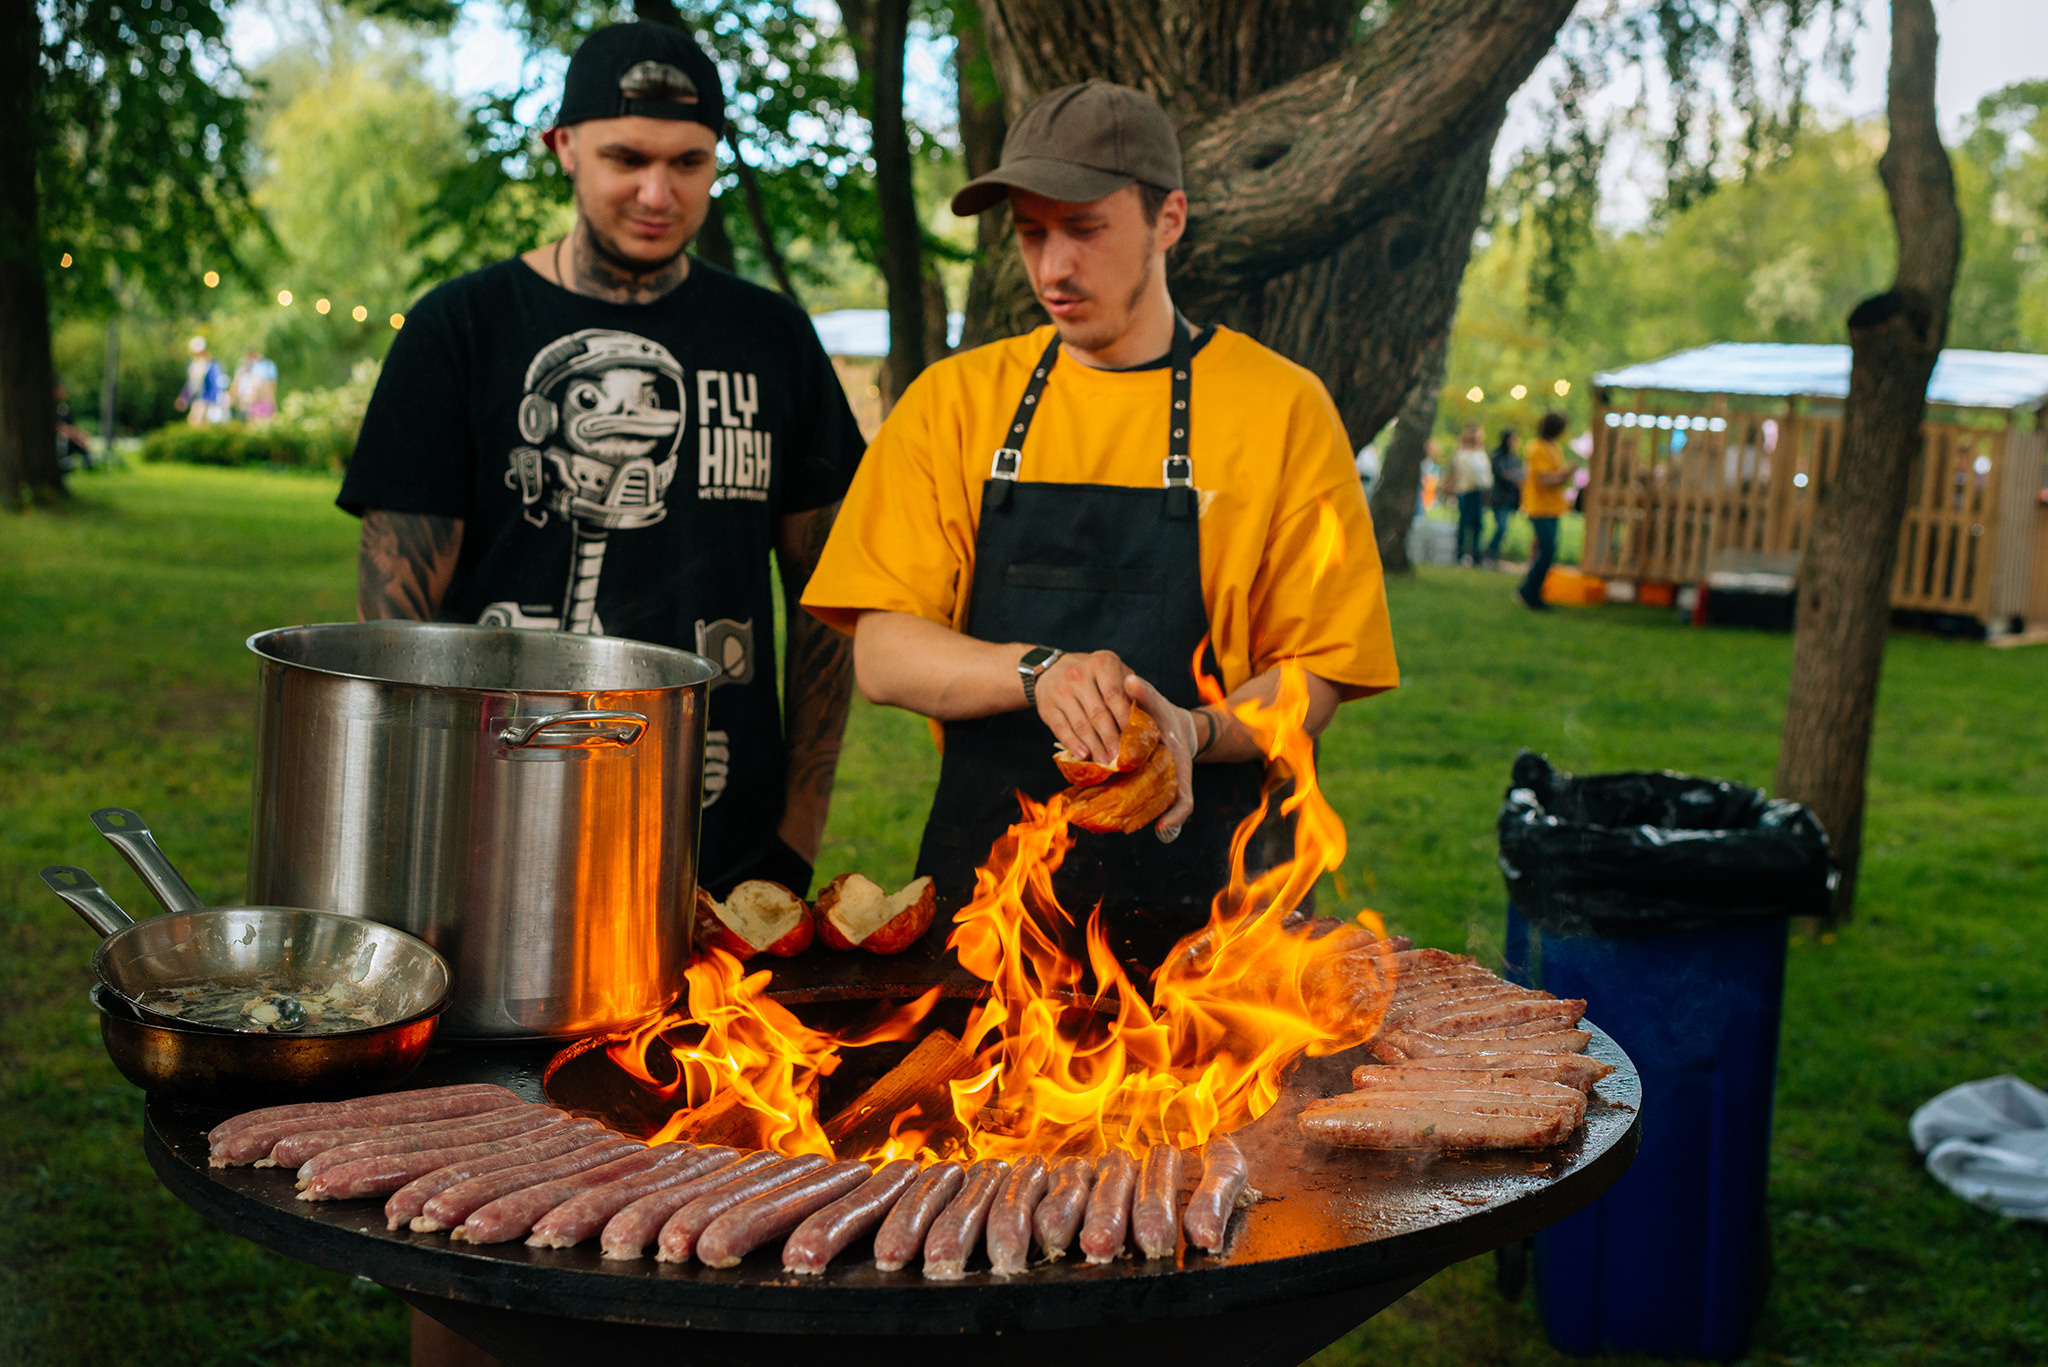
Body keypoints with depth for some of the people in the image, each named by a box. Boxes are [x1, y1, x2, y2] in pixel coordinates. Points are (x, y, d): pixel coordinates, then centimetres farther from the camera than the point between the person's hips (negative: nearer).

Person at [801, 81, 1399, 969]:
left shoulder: (1281, 408, -1)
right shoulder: (954, 402, 5)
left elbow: (1314, 678, 0)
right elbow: (881, 659, -2)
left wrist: (1195, 730, -20)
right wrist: (1036, 671, -20)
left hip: (1190, 891, -1)